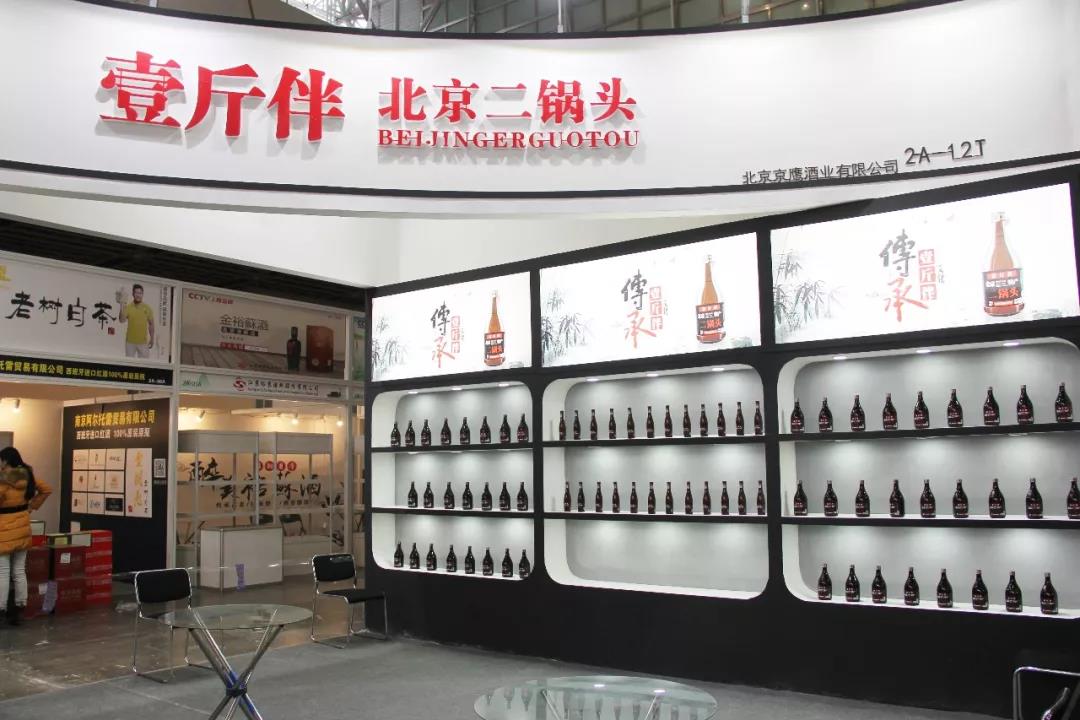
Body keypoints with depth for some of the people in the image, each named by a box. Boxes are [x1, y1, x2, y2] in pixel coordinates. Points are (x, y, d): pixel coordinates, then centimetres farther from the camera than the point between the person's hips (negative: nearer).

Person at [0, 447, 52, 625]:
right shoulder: (27, 476, 4)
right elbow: (47, 490, 15)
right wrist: (32, 506, 17)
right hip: (22, 526, 7)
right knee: (19, 571, 12)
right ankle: (19, 608, 17)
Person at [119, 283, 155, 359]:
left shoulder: (147, 308, -3)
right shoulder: (127, 307, -4)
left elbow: (151, 324, 3)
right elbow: (122, 320, -16)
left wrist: (152, 339, 3)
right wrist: (121, 306, -22)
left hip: (143, 342, 0)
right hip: (130, 341, 0)